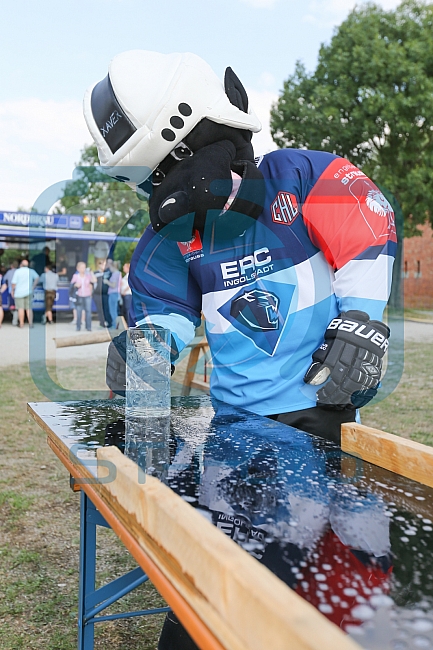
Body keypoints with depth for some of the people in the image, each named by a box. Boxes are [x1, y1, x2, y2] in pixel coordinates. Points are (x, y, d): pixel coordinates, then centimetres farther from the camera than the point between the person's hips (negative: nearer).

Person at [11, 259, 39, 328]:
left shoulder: (17, 271, -5)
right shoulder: (31, 271, 3)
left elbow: (14, 283, -7)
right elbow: (37, 278, -12)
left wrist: (12, 291, 6)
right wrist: (33, 287, -4)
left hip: (19, 293, -2)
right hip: (28, 292, 2)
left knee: (20, 308, 3)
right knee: (29, 308, 5)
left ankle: (21, 324, 4)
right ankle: (30, 323, -3)